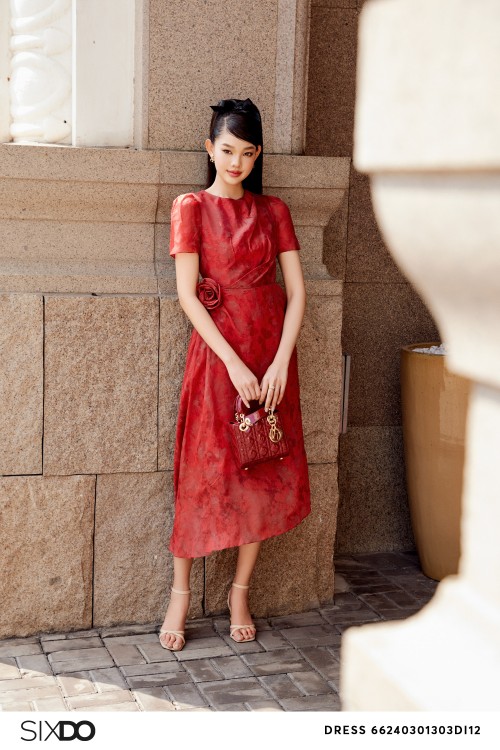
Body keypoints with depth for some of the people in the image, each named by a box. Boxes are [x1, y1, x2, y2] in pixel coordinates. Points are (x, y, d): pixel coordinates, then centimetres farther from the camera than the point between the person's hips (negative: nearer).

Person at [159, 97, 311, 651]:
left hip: (272, 351, 3)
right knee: (205, 473, -2)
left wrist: (280, 360, -10)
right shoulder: (191, 208, 1)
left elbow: (296, 291, 4)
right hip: (217, 350, -3)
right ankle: (180, 594, 12)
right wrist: (234, 362, -16)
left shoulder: (273, 210, 10)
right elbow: (187, 296, -8)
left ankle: (240, 592, 18)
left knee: (266, 474, 4)